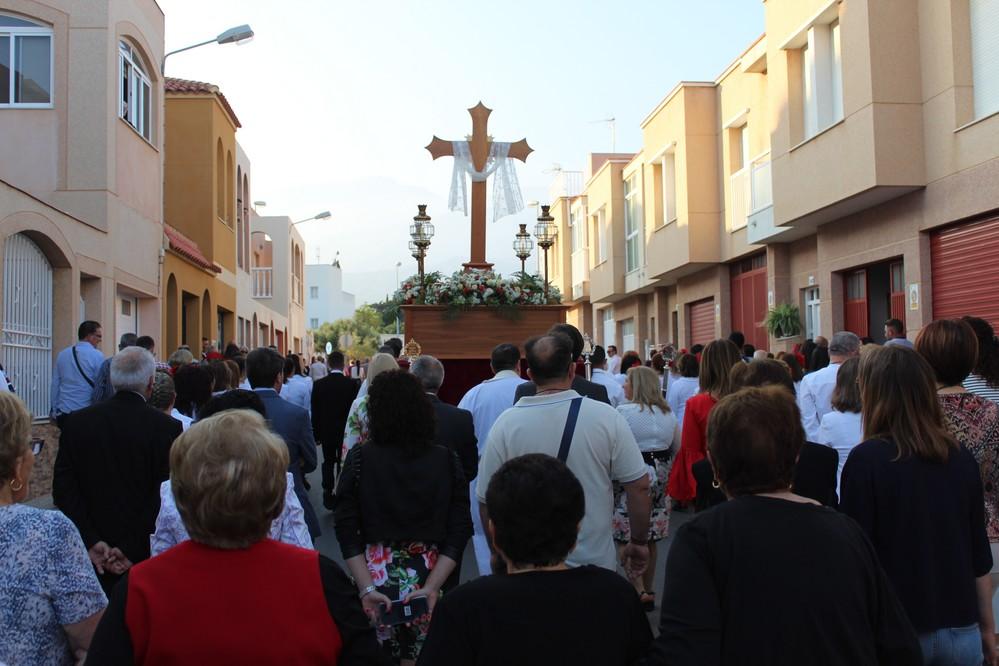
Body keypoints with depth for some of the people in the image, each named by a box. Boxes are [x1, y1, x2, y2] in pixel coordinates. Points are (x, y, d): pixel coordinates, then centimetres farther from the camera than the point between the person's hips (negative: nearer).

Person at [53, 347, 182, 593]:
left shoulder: (77, 422, 0)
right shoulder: (168, 427, -11)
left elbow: (63, 488, -3)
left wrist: (91, 542, -6)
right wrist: (132, 549, -11)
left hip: (91, 554, 3)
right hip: (145, 552, -2)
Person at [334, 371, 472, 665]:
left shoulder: (359, 459, -5)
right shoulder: (447, 461, -2)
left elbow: (346, 531, -8)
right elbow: (459, 532, -6)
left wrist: (367, 588, -9)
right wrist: (431, 587, -8)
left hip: (375, 578, -1)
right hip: (427, 578, 1)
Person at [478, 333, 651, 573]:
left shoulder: (506, 424, -10)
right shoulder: (606, 417, -11)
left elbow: (487, 500, -4)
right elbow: (639, 486, -8)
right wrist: (639, 543, 7)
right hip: (597, 562, 0)